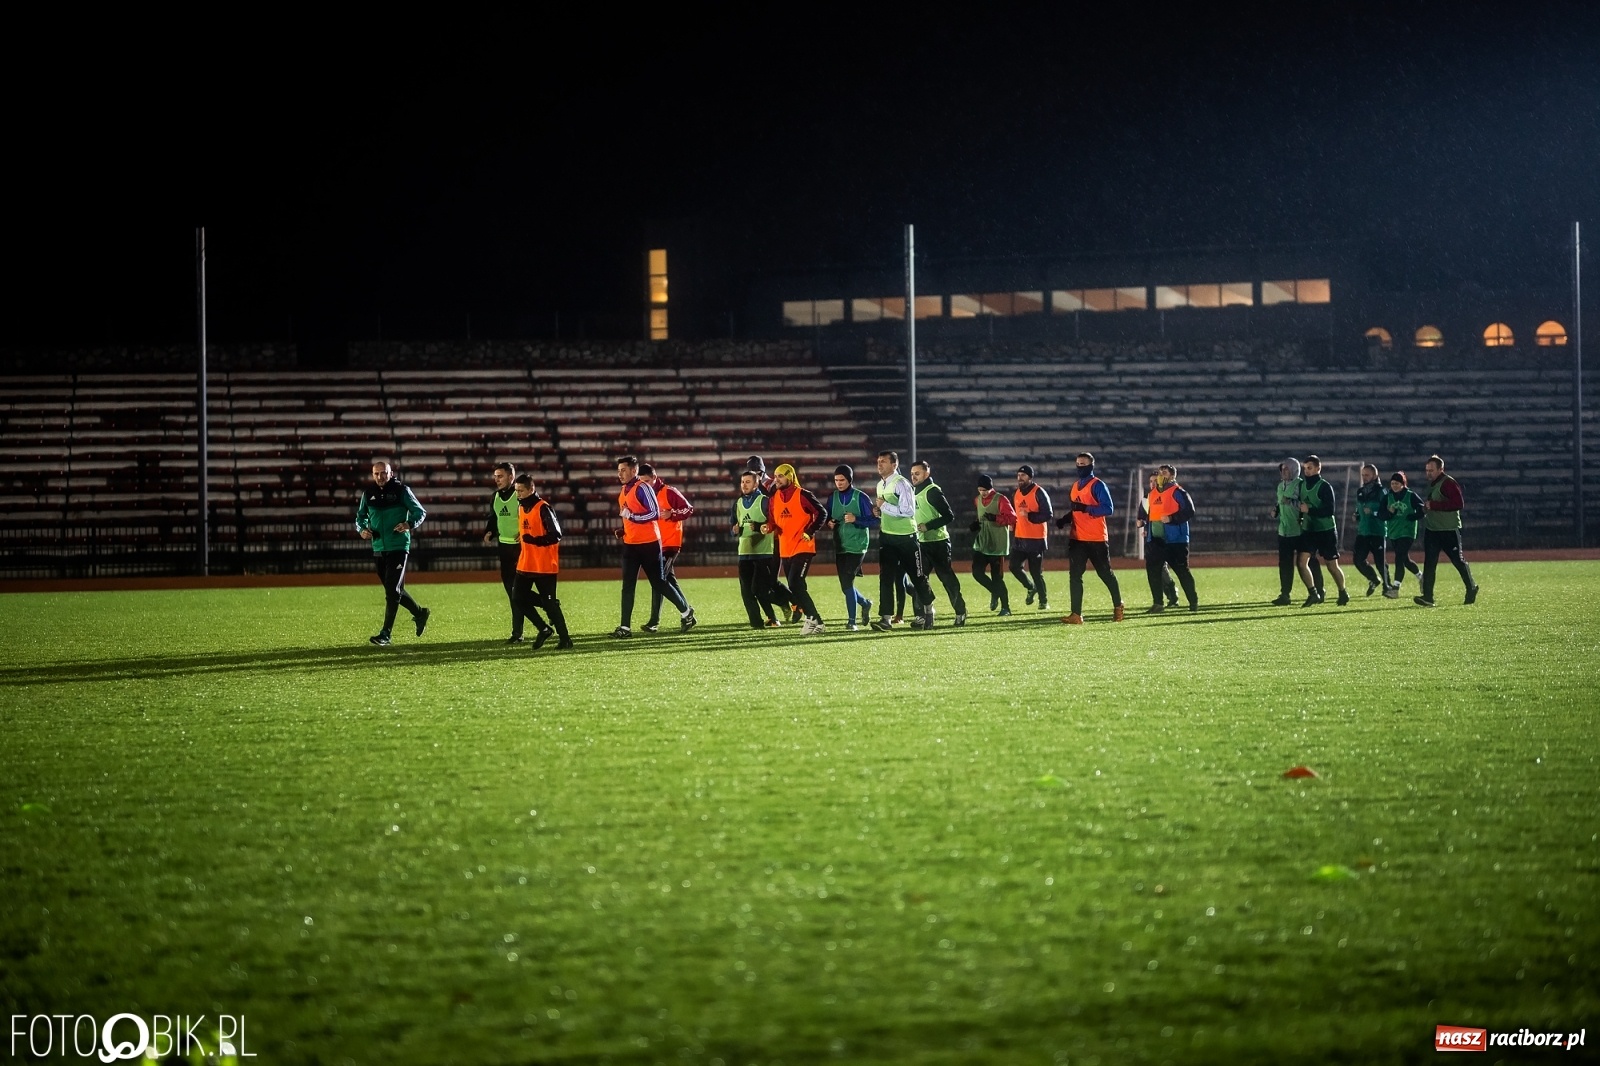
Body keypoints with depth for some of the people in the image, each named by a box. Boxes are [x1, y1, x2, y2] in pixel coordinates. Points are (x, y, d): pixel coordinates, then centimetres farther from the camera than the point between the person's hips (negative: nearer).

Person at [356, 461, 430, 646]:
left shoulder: (401, 491, -6)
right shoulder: (368, 493, 7)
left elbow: (420, 512, -1)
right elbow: (361, 516, 19)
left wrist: (409, 524, -21)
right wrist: (362, 529, -3)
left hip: (398, 547, -6)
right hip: (379, 548, 6)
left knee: (392, 590, -11)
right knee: (395, 590, 14)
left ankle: (386, 633, -8)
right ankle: (420, 613, 36)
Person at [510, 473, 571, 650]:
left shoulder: (543, 508, -15)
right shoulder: (521, 507, 11)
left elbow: (555, 535, -19)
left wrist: (535, 541, -26)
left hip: (544, 566, -8)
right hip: (526, 564, 8)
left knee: (549, 602, -3)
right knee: (520, 598, 2)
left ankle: (565, 638, 7)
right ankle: (544, 629, 16)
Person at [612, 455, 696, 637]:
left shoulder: (642, 488, -14)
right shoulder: (624, 491, 12)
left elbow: (655, 513, -20)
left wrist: (631, 515, -23)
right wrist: (623, 531, 9)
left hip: (649, 544, -8)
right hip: (630, 544, 8)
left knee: (658, 582, 3)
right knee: (627, 586, 0)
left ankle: (686, 611, 22)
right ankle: (625, 627, -1)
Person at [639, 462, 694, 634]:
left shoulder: (669, 492, -11)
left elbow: (689, 509, -10)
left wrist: (671, 514, -23)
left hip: (670, 543, -8)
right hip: (655, 543, 8)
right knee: (670, 580, 12)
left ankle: (654, 622, -15)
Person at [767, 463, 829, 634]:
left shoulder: (802, 495, -10)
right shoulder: (773, 498, 8)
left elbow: (821, 514, -8)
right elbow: (772, 519, 13)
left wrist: (810, 533, -15)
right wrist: (768, 527, -9)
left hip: (802, 548, -7)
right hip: (785, 550, 7)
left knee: (796, 585, -17)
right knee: (794, 587, 9)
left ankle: (814, 621, -10)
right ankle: (812, 619, 19)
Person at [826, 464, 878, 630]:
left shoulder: (861, 497, -6)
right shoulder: (833, 497, 7)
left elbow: (875, 521, -6)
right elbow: (827, 517, 17)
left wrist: (856, 520, -21)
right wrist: (829, 523, -6)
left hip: (857, 546, -5)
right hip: (839, 546, 5)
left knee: (847, 582, -14)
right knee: (845, 585, 7)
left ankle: (852, 621, -6)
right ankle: (865, 603, 35)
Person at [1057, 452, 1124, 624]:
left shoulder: (1097, 485, -9)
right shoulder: (1075, 486, 14)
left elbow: (1108, 509, -17)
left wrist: (1086, 508, -26)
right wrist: (1065, 519, 5)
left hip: (1096, 539, -6)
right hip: (1077, 538, 6)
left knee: (1105, 574, 6)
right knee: (1075, 576, -3)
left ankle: (1118, 606, 27)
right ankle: (1076, 615, -4)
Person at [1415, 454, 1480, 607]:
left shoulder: (1448, 483, -14)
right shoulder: (1432, 483, 15)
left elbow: (1459, 503, -25)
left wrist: (1434, 505, -24)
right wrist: (1426, 508, 10)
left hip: (1449, 530, -8)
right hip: (1431, 530, 8)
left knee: (1458, 561, 6)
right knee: (1429, 563, -4)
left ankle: (1471, 588, 27)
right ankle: (1427, 597, -9)